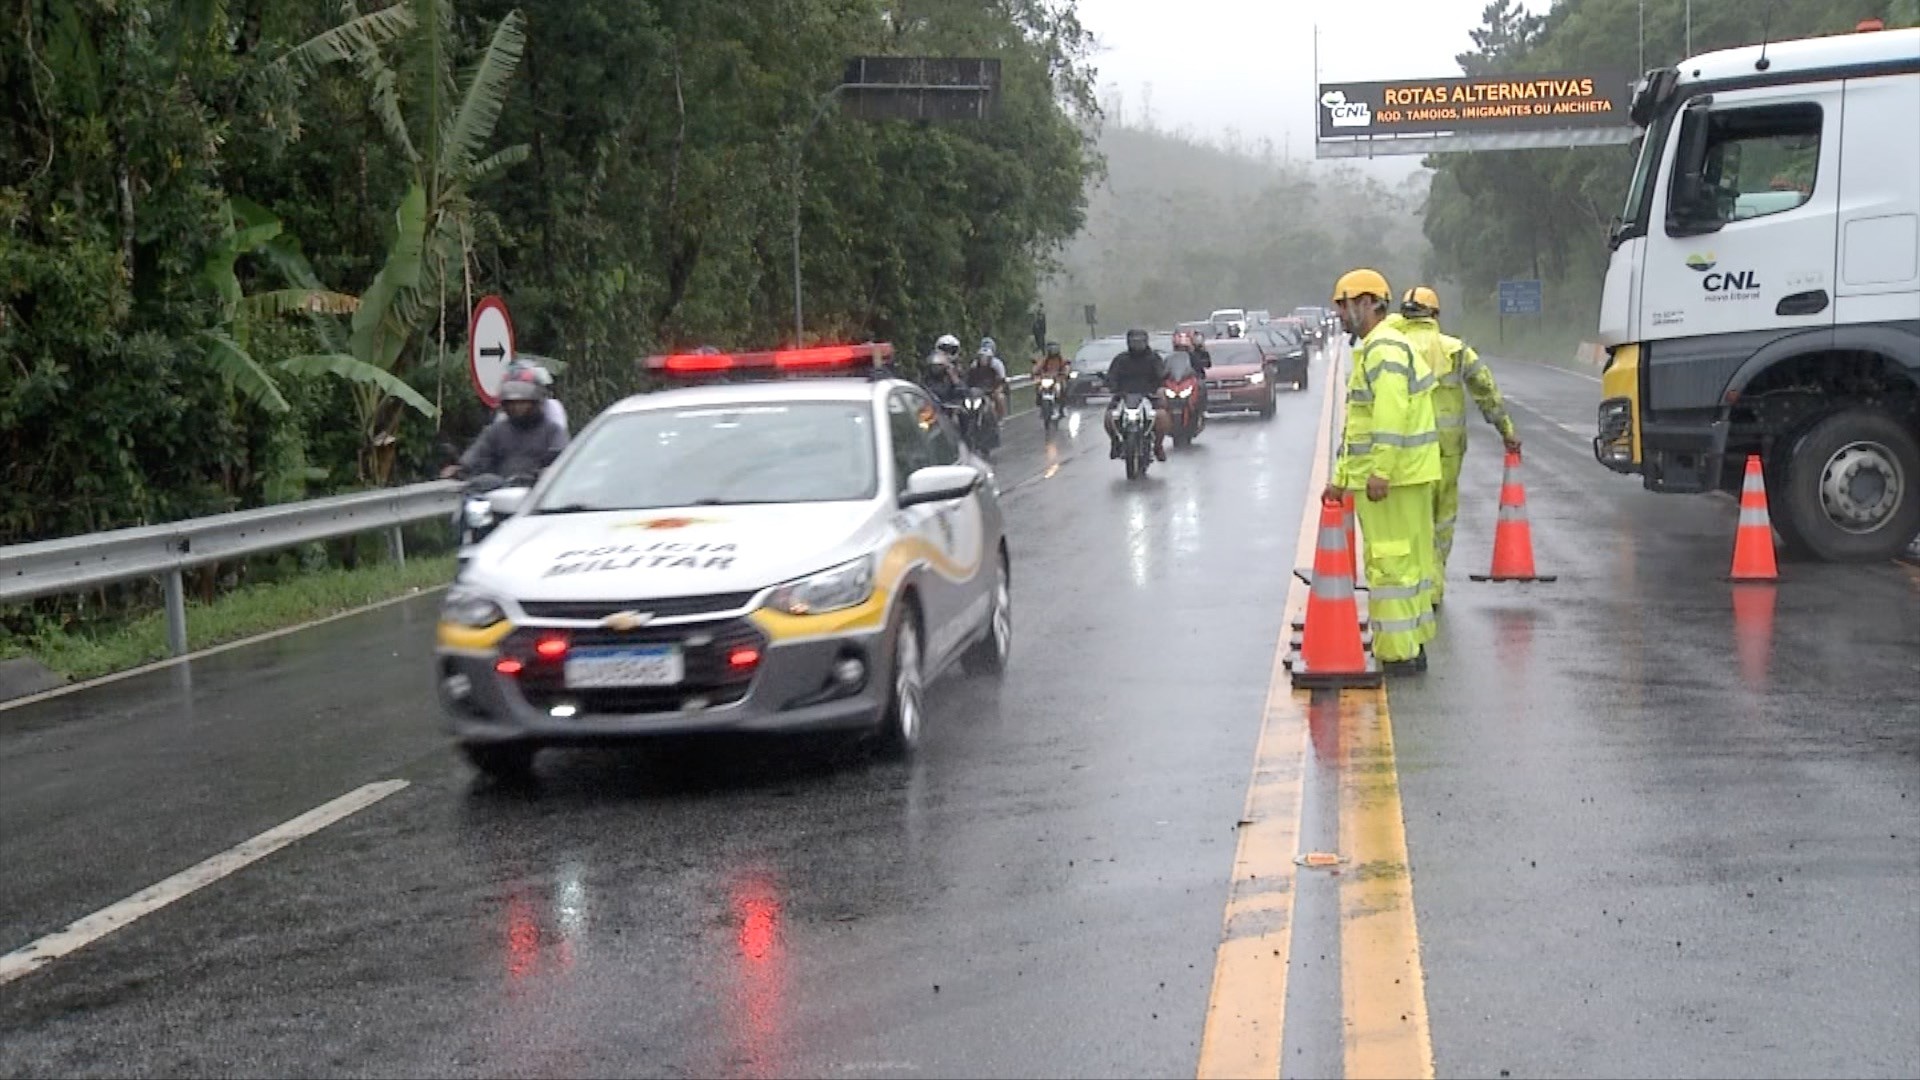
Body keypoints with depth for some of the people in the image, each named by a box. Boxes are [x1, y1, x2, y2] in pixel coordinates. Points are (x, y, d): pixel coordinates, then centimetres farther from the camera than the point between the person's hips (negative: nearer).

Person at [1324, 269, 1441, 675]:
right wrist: (1341, 477, 25)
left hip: (1392, 478, -11)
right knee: (1409, 561, 14)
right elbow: (1356, 422, 25)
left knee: (1391, 562, -7)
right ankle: (1413, 647, 22)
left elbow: (1391, 414, -25)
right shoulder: (1372, 350, 21)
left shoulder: (1385, 348, -14)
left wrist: (1380, 472, -28)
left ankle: (1399, 654, -4)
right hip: (1403, 476, 11)